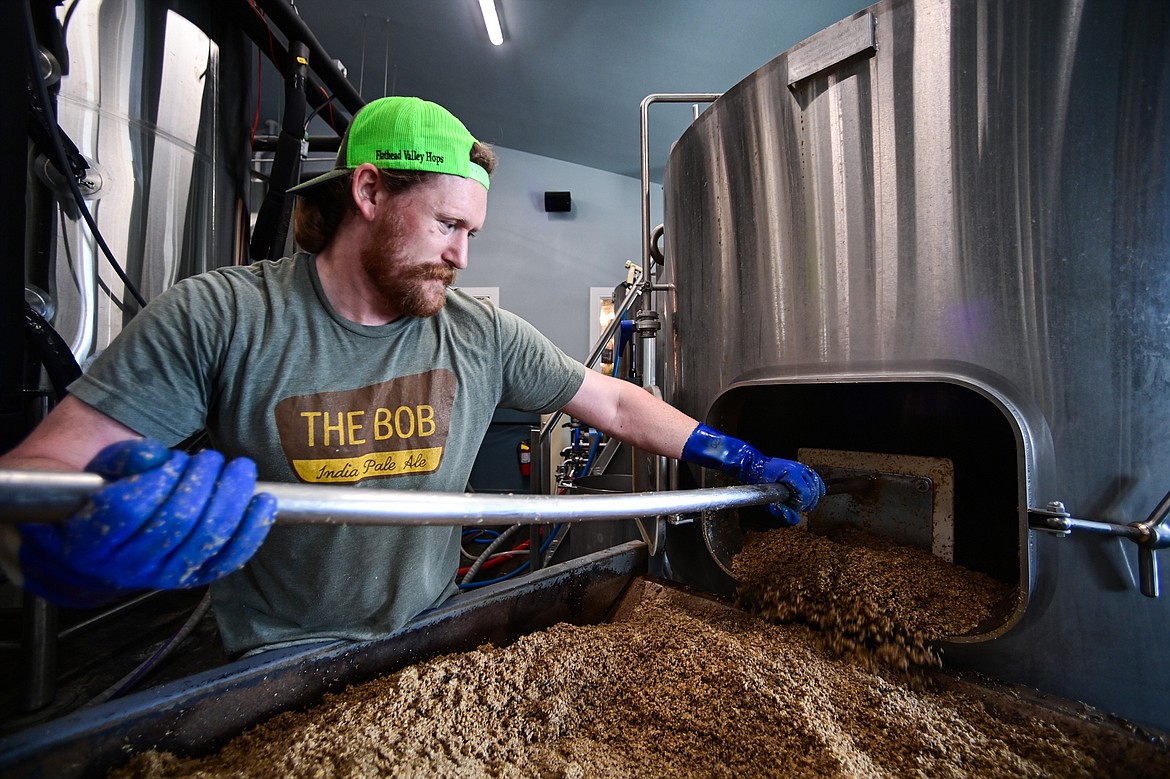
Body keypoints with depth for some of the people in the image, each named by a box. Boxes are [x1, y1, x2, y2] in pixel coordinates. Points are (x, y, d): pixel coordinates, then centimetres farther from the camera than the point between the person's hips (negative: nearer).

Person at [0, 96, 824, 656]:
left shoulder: (484, 335, -9)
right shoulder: (218, 317, -14)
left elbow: (618, 404, -5)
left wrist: (743, 460, -4)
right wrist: (68, 540, -38)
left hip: (430, 641, 2)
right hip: (275, 668, -1)